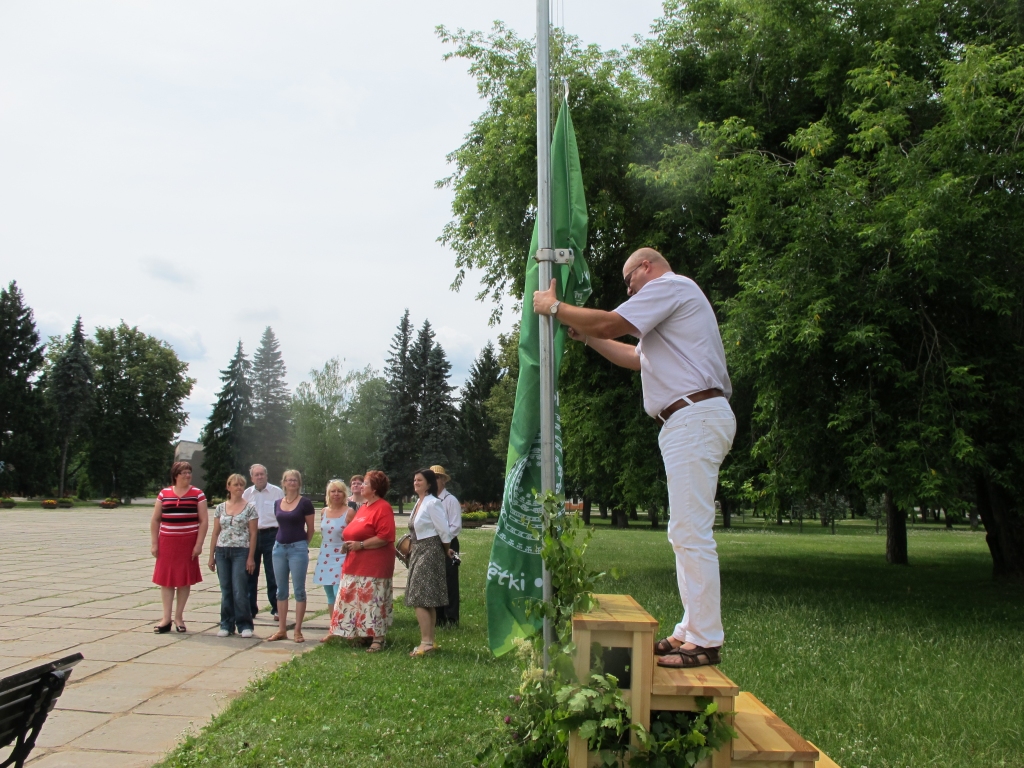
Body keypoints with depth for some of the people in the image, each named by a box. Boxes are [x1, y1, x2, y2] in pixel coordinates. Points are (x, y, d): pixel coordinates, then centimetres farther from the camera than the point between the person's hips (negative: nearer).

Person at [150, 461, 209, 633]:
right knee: (166, 579, 3)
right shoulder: (164, 494, 6)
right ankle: (166, 619, 10)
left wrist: (199, 544, -8)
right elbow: (155, 520, 10)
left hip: (188, 542, -1)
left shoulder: (197, 494, 1)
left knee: (184, 580, 4)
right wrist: (154, 543, 4)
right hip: (167, 542, 2)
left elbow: (203, 520, -1)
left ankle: (179, 617, 15)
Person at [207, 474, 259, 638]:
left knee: (240, 591, -5)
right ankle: (227, 625, 16)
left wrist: (251, 557, -7)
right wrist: (211, 556, 7)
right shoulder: (220, 507, 10)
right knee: (226, 591, 7)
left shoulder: (250, 507, 0)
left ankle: (244, 625, 6)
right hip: (222, 552, 3)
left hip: (241, 552, -3)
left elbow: (253, 534, -2)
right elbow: (215, 533, 12)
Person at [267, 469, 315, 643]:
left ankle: (297, 631, 6)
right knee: (281, 590, 9)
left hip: (298, 548, -5)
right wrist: (282, 540, 15)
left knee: (299, 590, -1)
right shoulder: (277, 503, 8)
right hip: (279, 547, 5)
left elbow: (310, 529, 1)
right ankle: (282, 629, 16)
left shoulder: (305, 503, -6)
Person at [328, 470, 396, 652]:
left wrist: (360, 545, -18)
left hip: (374, 566, -10)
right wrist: (349, 543, 8)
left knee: (373, 601, -7)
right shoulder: (363, 508, 17)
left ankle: (378, 639, -1)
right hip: (356, 564, 10)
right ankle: (363, 634, 20)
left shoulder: (383, 508, -12)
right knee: (354, 601, 11)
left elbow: (384, 538, -21)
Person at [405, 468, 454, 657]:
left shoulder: (433, 503, -15)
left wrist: (447, 551, -3)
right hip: (418, 551, 9)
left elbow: (444, 531, -14)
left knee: (420, 599, -11)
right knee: (427, 601, 12)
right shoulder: (419, 503, 12)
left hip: (430, 551, -9)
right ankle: (429, 641, 18)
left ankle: (426, 642, -9)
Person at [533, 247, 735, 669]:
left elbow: (608, 323, -12)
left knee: (692, 533, -12)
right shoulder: (673, 300, 28)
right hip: (691, 422, 11)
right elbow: (637, 358, 30)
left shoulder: (669, 285, -4)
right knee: (685, 534, 12)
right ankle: (691, 630, 17)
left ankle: (705, 642, -9)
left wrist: (554, 307, 1)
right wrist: (586, 337, 27)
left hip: (695, 417, -11)